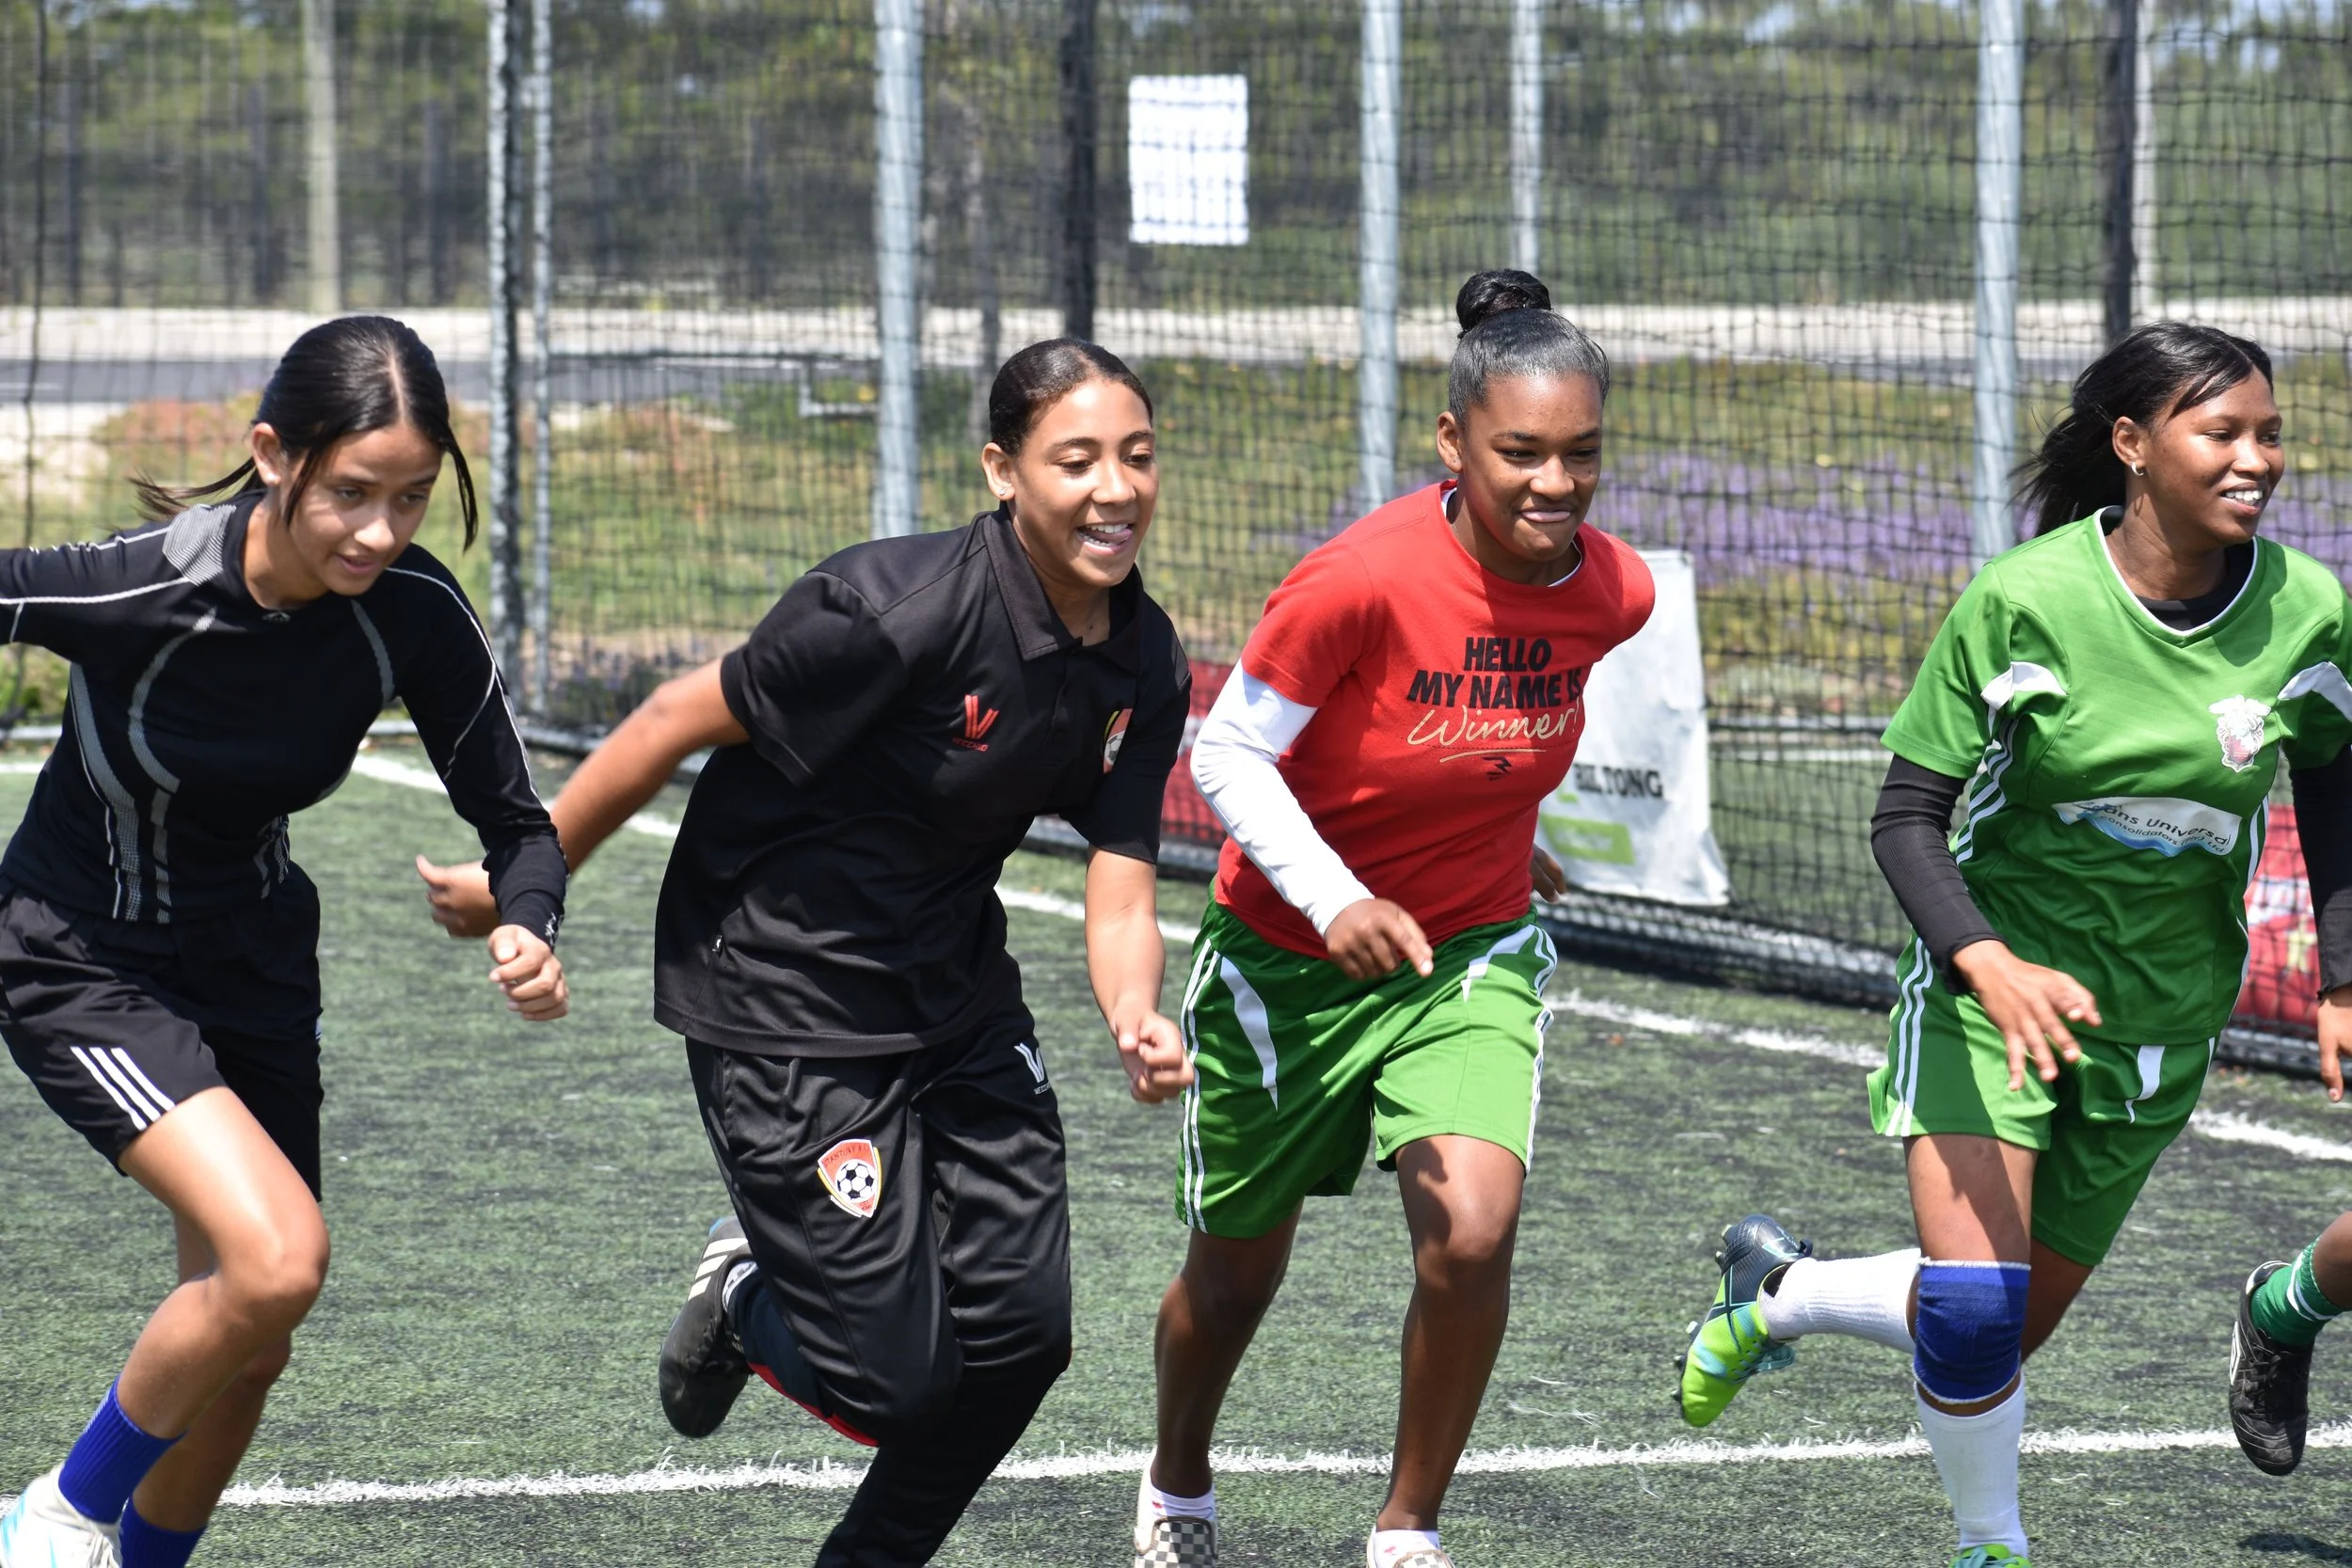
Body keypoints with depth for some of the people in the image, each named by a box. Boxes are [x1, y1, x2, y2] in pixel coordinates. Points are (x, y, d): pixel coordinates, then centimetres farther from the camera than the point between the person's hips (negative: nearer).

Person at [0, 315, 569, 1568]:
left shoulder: (415, 612, -18)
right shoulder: (139, 590, -32)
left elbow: (515, 820, -10)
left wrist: (524, 930, -30)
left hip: (254, 964, 5)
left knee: (248, 1348, 11)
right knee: (278, 1254, -24)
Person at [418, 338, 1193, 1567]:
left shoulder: (1144, 669, -5)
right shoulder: (900, 610, -27)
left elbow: (1119, 892, -6)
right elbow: (683, 718, -17)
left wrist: (1135, 1021, -29)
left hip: (956, 994, 7)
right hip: (782, 997, -7)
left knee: (1022, 1331, 2)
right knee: (898, 1382, -8)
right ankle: (744, 1298, 27)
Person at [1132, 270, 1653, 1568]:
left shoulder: (1614, 594, -13)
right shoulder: (1362, 580, -28)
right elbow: (1226, 751, -19)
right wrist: (1338, 901, -30)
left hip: (1469, 958, 2)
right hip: (1286, 960, -2)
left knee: (1472, 1234, -22)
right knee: (1235, 1269, 15)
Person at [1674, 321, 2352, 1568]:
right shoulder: (2022, 599, -18)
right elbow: (1905, 818, -13)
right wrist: (1994, 966, -30)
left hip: (2158, 1018, 4)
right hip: (1994, 982, -3)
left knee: (2014, 1325, 9)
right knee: (1972, 1303, -20)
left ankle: (1777, 1289, 38)